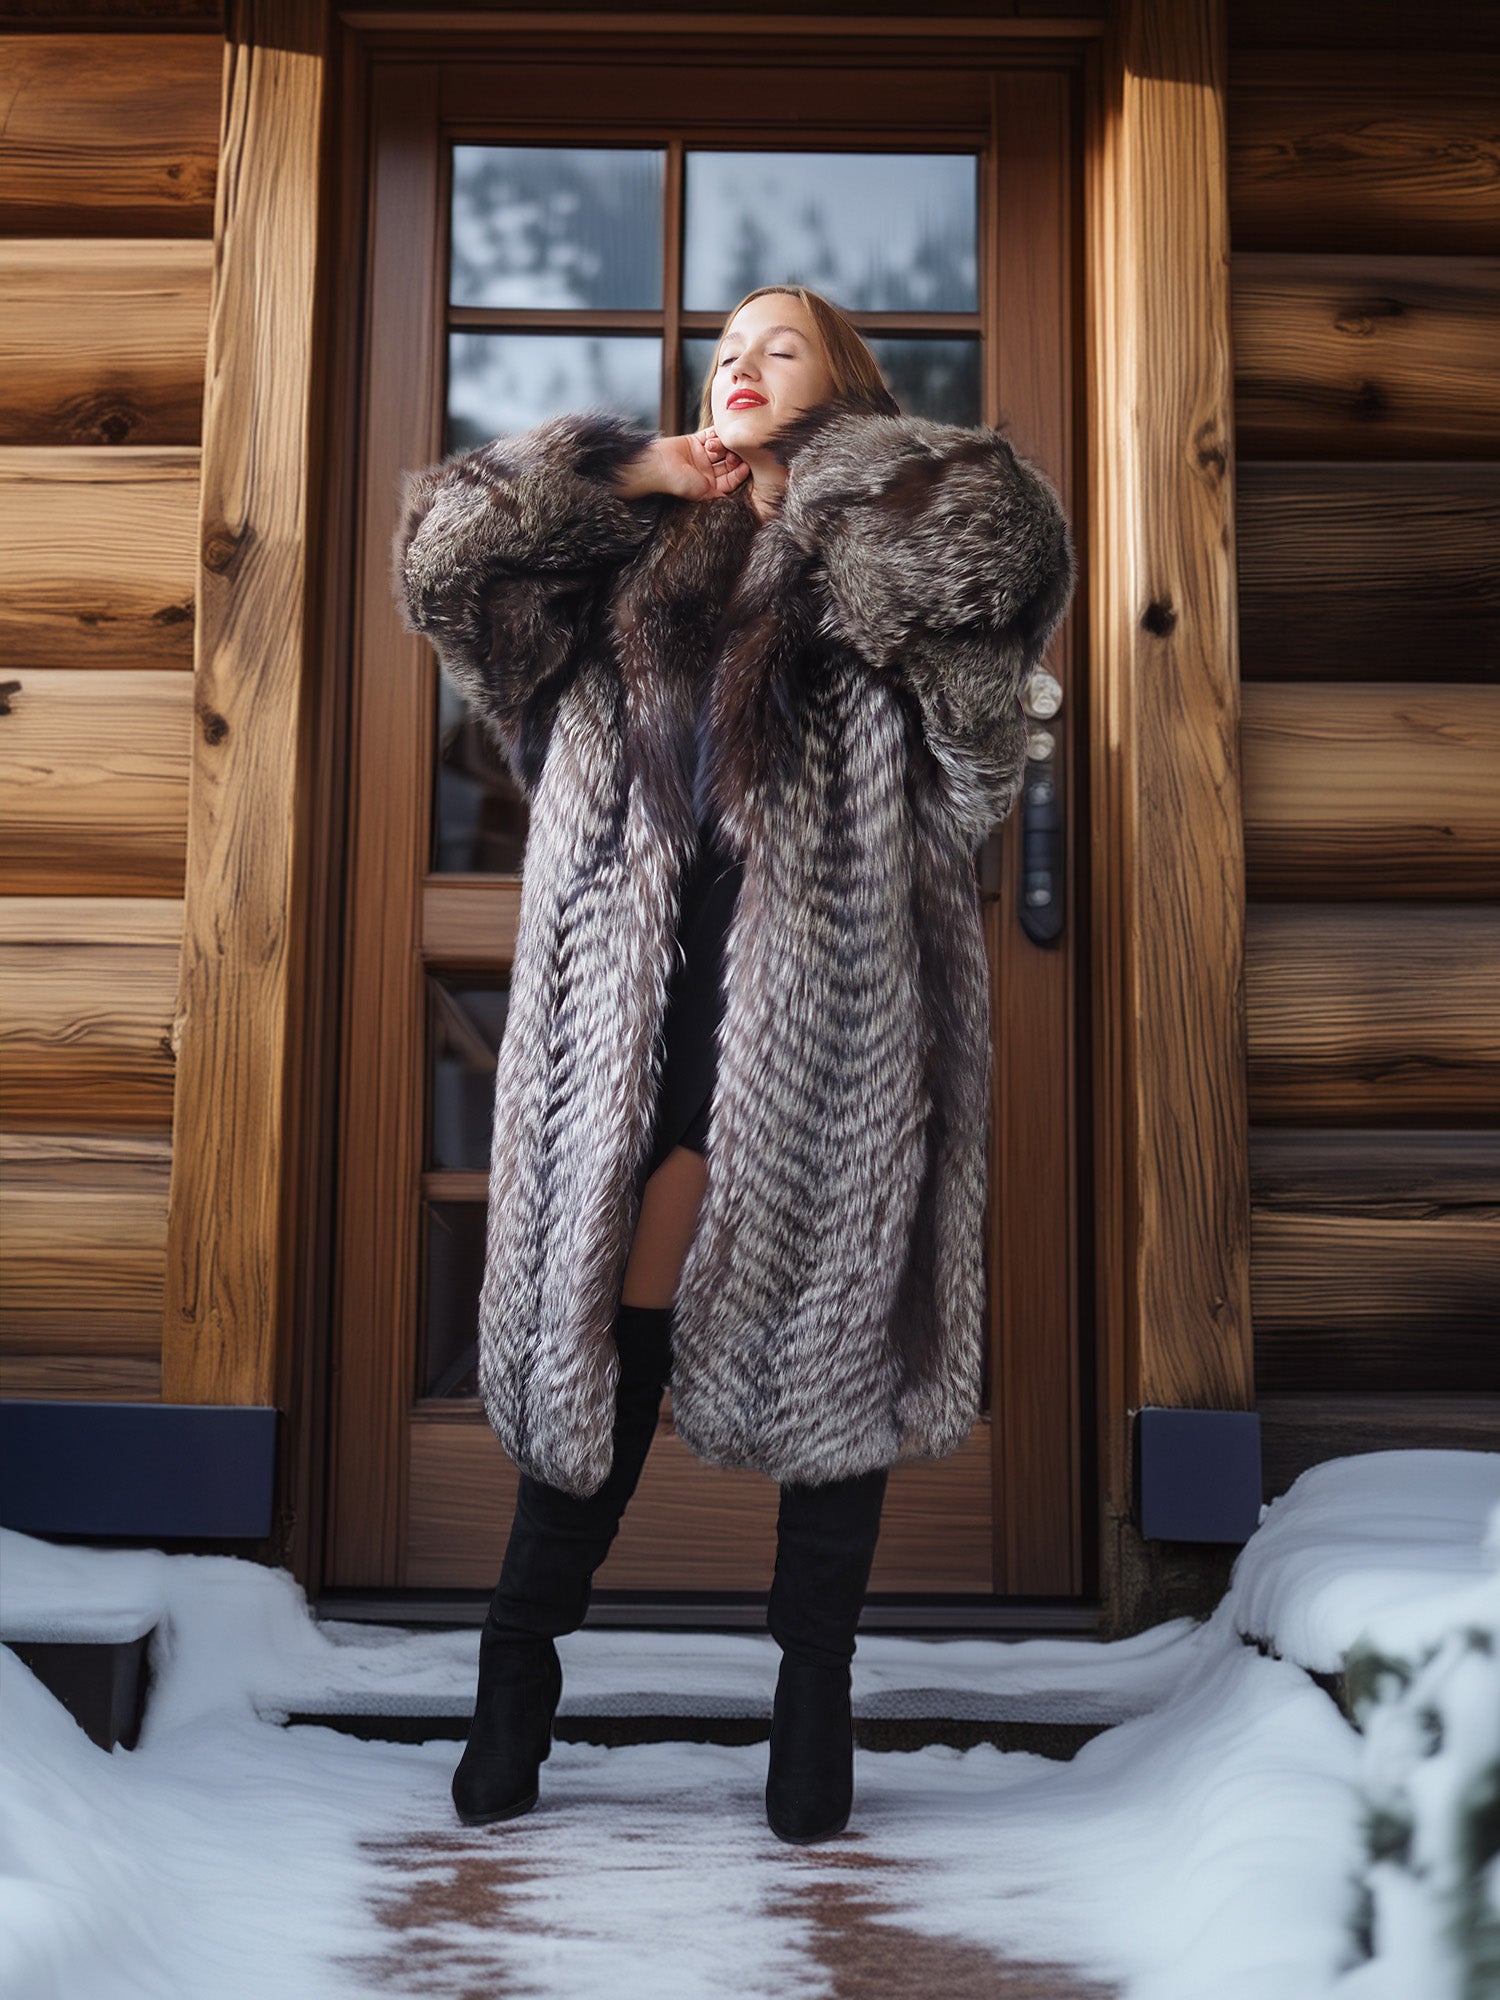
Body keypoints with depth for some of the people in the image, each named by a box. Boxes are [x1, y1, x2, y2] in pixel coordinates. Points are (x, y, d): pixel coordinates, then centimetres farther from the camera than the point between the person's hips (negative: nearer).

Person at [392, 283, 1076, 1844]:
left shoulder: (892, 562, 8)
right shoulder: (628, 566, 17)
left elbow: (1008, 531, -14)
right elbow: (436, 543, 8)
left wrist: (807, 477, -1)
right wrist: (631, 470, 3)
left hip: (831, 1003, -2)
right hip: (647, 1004, 2)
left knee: (833, 1331, 5)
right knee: (609, 1331, 3)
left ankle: (814, 1684, 18)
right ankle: (520, 1662, 17)